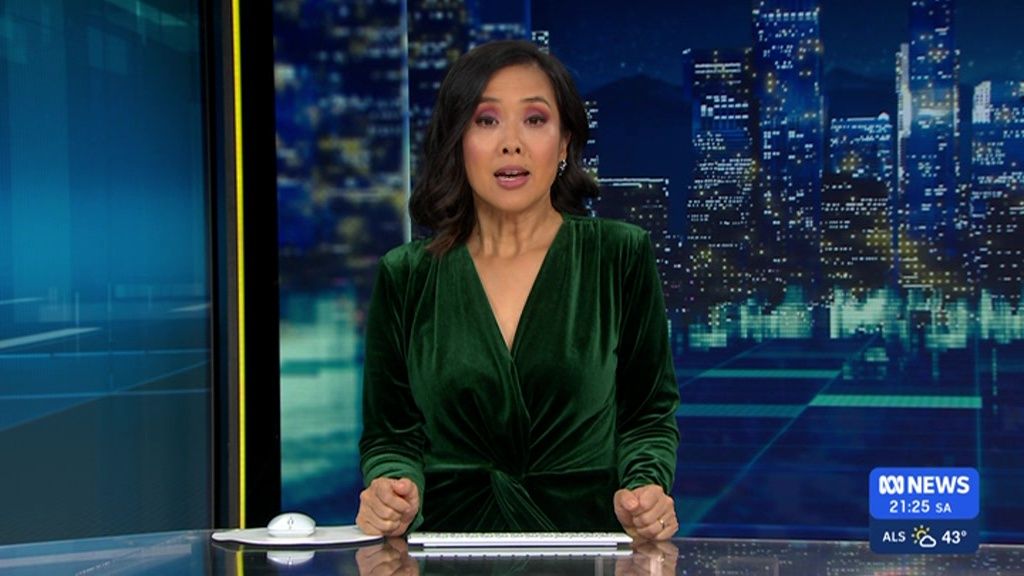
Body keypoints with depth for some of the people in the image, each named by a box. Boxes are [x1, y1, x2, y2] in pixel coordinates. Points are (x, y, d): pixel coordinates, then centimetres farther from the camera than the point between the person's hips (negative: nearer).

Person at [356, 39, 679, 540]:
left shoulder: (622, 257, 6)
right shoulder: (405, 277, 9)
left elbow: (648, 415, 10)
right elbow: (390, 432, 12)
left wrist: (644, 489, -10)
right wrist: (392, 488, -9)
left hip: (584, 550, -2)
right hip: (448, 552, 2)